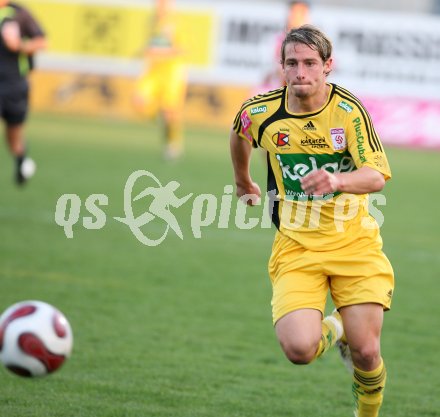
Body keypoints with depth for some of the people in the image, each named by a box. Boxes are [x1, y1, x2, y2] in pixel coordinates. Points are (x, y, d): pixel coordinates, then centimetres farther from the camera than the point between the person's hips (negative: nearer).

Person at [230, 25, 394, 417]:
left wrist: (337, 181, -43)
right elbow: (239, 133, 20)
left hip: (354, 241, -1)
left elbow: (376, 176, -22)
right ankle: (331, 330, 19)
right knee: (299, 349, -20)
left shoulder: (349, 110, -13)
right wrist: (243, 182, 34)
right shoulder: (260, 112, -5)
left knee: (365, 351, -8)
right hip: (296, 247, 1)